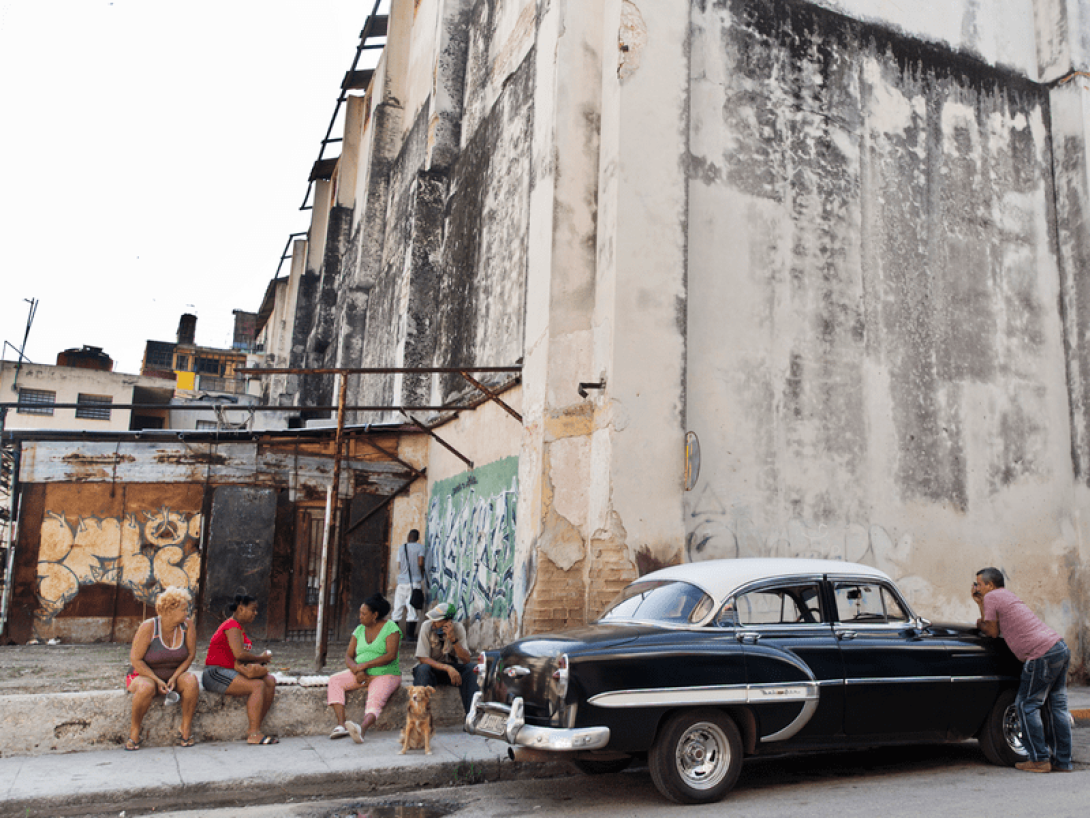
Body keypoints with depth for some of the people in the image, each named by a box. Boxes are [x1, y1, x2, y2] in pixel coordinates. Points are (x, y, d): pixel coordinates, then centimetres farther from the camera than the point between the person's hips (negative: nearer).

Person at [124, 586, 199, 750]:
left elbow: (191, 654, -3)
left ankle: (186, 728, -14)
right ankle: (134, 729, -13)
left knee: (191, 680, -29)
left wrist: (174, 678, -16)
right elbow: (135, 659, -16)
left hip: (174, 677, 3)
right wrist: (157, 680, -22)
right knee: (147, 687, -37)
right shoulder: (148, 627, -18)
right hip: (145, 675, -3)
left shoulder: (187, 624, -8)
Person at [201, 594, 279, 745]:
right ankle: (254, 734, -25)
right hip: (215, 674, -10)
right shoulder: (232, 626, -13)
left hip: (231, 671, 10)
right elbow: (239, 654, -26)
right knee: (258, 685, -26)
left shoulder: (239, 627, 19)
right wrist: (260, 658, -10)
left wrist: (258, 661, -4)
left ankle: (255, 730, -9)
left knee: (270, 681, -6)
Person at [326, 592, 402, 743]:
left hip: (386, 674, -6)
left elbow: (391, 655, -18)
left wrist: (365, 665, -21)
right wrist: (357, 670, -14)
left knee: (375, 700, -33)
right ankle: (341, 725, -26)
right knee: (334, 680, -16)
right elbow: (348, 656, 8)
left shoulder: (390, 628, -7)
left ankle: (362, 728, -60)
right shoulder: (359, 630, 11)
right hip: (361, 674, 6)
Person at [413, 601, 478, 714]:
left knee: (473, 667, -27)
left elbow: (466, 660, -18)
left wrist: (453, 639, -31)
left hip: (453, 668, 1)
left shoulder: (458, 628, -13)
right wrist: (447, 668, -33)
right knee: (422, 669, -35)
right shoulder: (427, 627, -17)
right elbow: (423, 658, -21)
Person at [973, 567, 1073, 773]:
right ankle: (1063, 761, 15)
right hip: (1060, 648, 9)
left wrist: (980, 624, 18)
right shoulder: (1007, 596, 24)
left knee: (1027, 705, 0)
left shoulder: (992, 597, -3)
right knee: (1056, 706, 11)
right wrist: (980, 603, 23)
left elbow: (993, 632, 1)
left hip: (1042, 654, -9)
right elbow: (996, 626, 26)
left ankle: (1039, 760, 2)